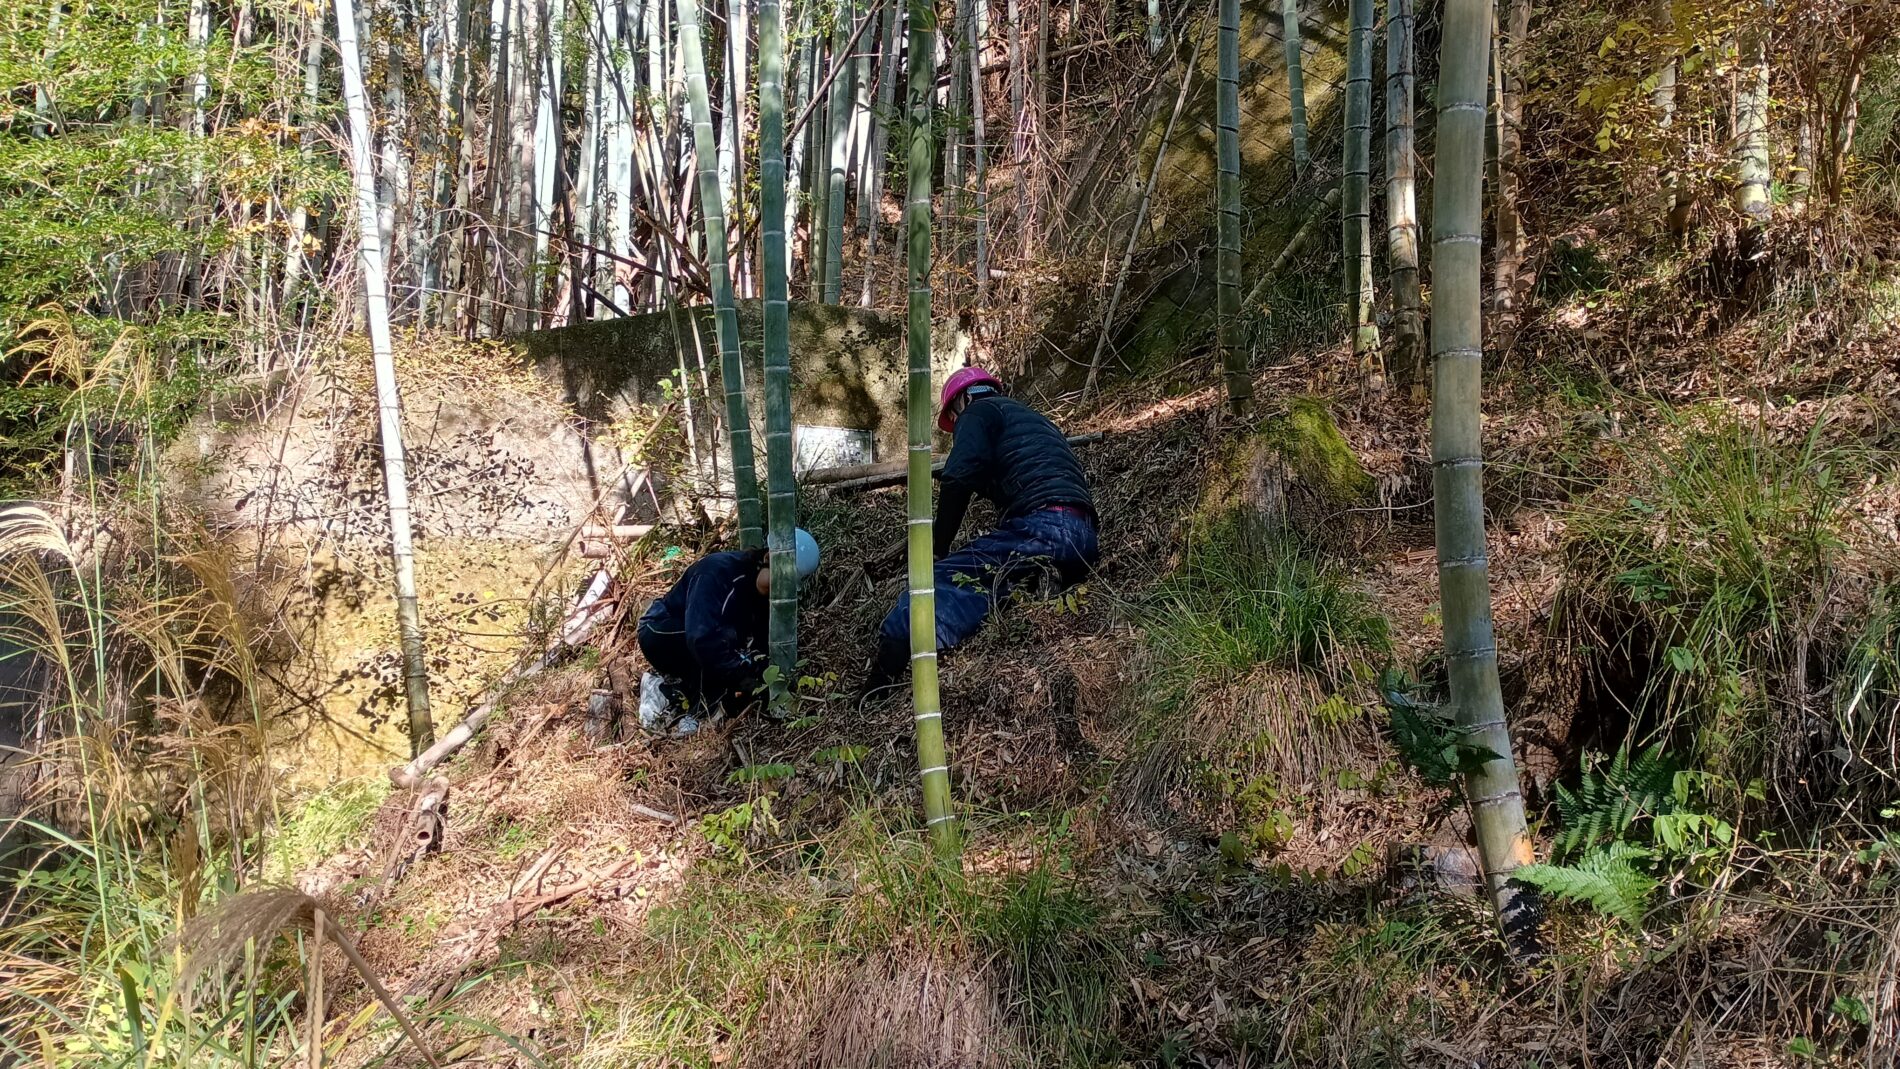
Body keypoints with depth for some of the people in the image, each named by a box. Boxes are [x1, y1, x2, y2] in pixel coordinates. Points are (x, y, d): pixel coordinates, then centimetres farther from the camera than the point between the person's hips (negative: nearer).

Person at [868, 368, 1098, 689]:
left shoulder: (978, 412, 13)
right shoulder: (1033, 419, 39)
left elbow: (958, 481, -5)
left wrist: (939, 551, 2)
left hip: (1043, 528, -9)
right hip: (1084, 540, 9)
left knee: (944, 581, -17)